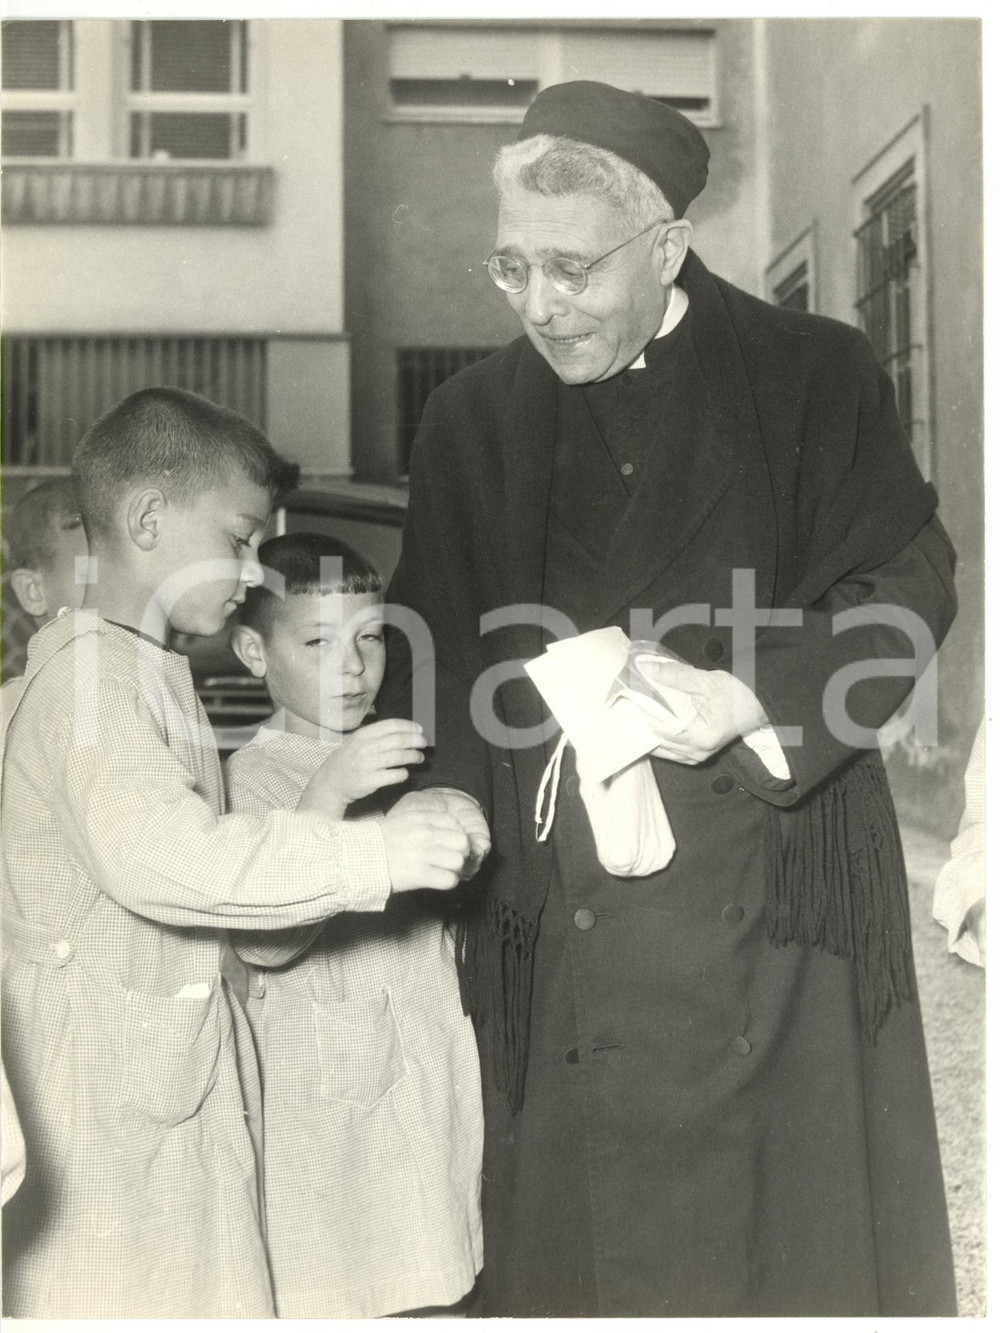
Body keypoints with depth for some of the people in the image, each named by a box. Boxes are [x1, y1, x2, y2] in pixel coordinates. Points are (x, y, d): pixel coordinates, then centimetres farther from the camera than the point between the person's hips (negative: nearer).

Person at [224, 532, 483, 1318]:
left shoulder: (396, 756, 12)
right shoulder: (256, 774, -10)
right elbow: (264, 939, -24)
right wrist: (329, 795, -33)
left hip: (428, 1068, 6)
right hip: (328, 1082, -6)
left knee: (416, 1290, 12)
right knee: (328, 1287, 1)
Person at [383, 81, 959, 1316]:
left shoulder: (813, 373, 1)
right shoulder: (471, 414, 10)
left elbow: (909, 584, 0)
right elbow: (435, 638, 11)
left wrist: (750, 698, -16)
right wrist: (441, 783, -7)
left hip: (770, 909, -2)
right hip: (553, 919, 3)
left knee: (796, 1233, 6)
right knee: (568, 1235, 9)